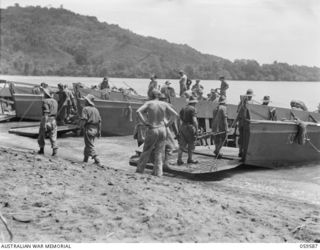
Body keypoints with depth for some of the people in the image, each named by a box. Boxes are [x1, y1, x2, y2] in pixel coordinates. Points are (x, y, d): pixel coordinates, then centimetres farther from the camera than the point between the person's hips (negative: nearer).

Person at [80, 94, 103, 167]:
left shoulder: (86, 109, -10)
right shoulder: (96, 109, 11)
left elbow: (83, 120, -20)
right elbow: (99, 121, 12)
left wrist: (81, 127, -5)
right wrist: (99, 132, 16)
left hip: (88, 129, -7)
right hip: (95, 129, 8)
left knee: (90, 146, -5)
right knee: (89, 144, 21)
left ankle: (97, 161, -15)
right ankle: (85, 159, 33)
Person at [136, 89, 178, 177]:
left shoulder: (149, 103, -5)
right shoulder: (164, 104, 1)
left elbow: (138, 111, -18)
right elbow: (175, 114, -2)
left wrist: (144, 122, -12)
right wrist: (168, 123, 3)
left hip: (152, 130, -2)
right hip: (162, 129, 2)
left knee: (146, 151, 11)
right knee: (159, 152, 9)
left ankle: (140, 169, 16)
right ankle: (158, 172, 8)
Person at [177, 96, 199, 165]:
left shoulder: (183, 109, 14)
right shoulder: (193, 109, -7)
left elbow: (180, 120, 12)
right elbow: (194, 120, -16)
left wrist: (180, 129, 15)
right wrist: (197, 129, -12)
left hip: (182, 127, 6)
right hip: (190, 127, -6)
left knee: (182, 144, 4)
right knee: (191, 144, 8)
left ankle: (179, 160, -2)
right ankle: (190, 159, 15)